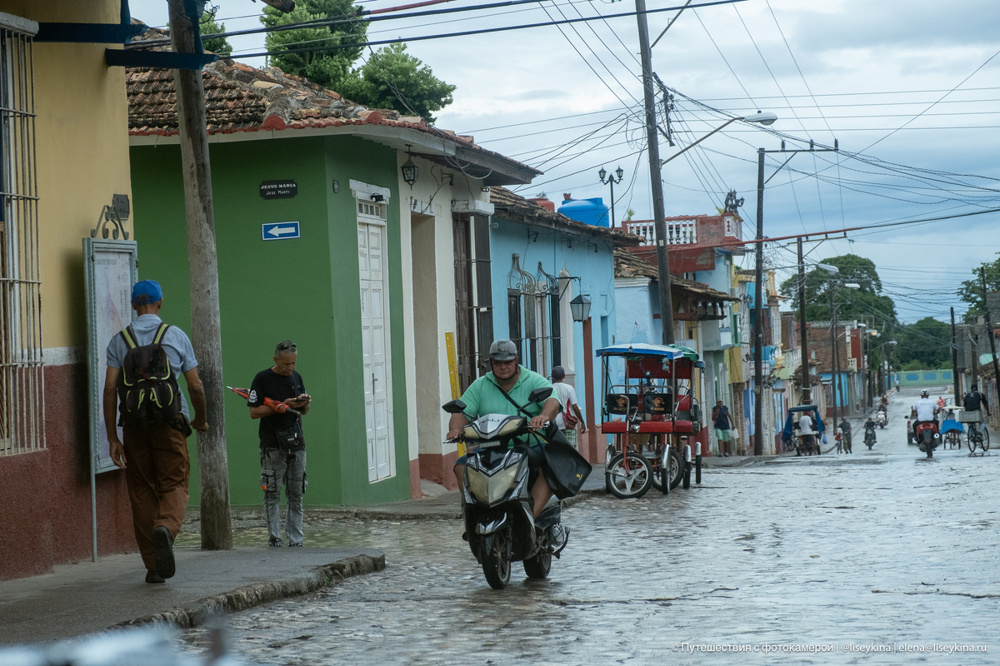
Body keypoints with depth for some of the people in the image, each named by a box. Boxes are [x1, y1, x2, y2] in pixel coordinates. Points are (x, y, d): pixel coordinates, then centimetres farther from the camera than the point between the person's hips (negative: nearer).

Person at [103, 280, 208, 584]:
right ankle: (166, 528, -29)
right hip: (170, 421, -1)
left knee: (142, 492, 8)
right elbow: (196, 387, 2)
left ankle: (153, 567, 9)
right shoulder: (176, 336, 4)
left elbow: (110, 389, -4)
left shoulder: (119, 340, 5)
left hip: (134, 424, 1)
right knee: (174, 484, 4)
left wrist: (112, 437, -2)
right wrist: (201, 420, 19)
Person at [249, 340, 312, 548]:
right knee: (272, 493, -4)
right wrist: (282, 405, -15)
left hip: (296, 442, 5)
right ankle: (274, 537, 0)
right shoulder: (263, 379, -4)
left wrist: (304, 403, -3)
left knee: (296, 494, 5)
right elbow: (254, 412, -8)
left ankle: (296, 538, 9)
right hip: (272, 445, -5)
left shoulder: (296, 377, 14)